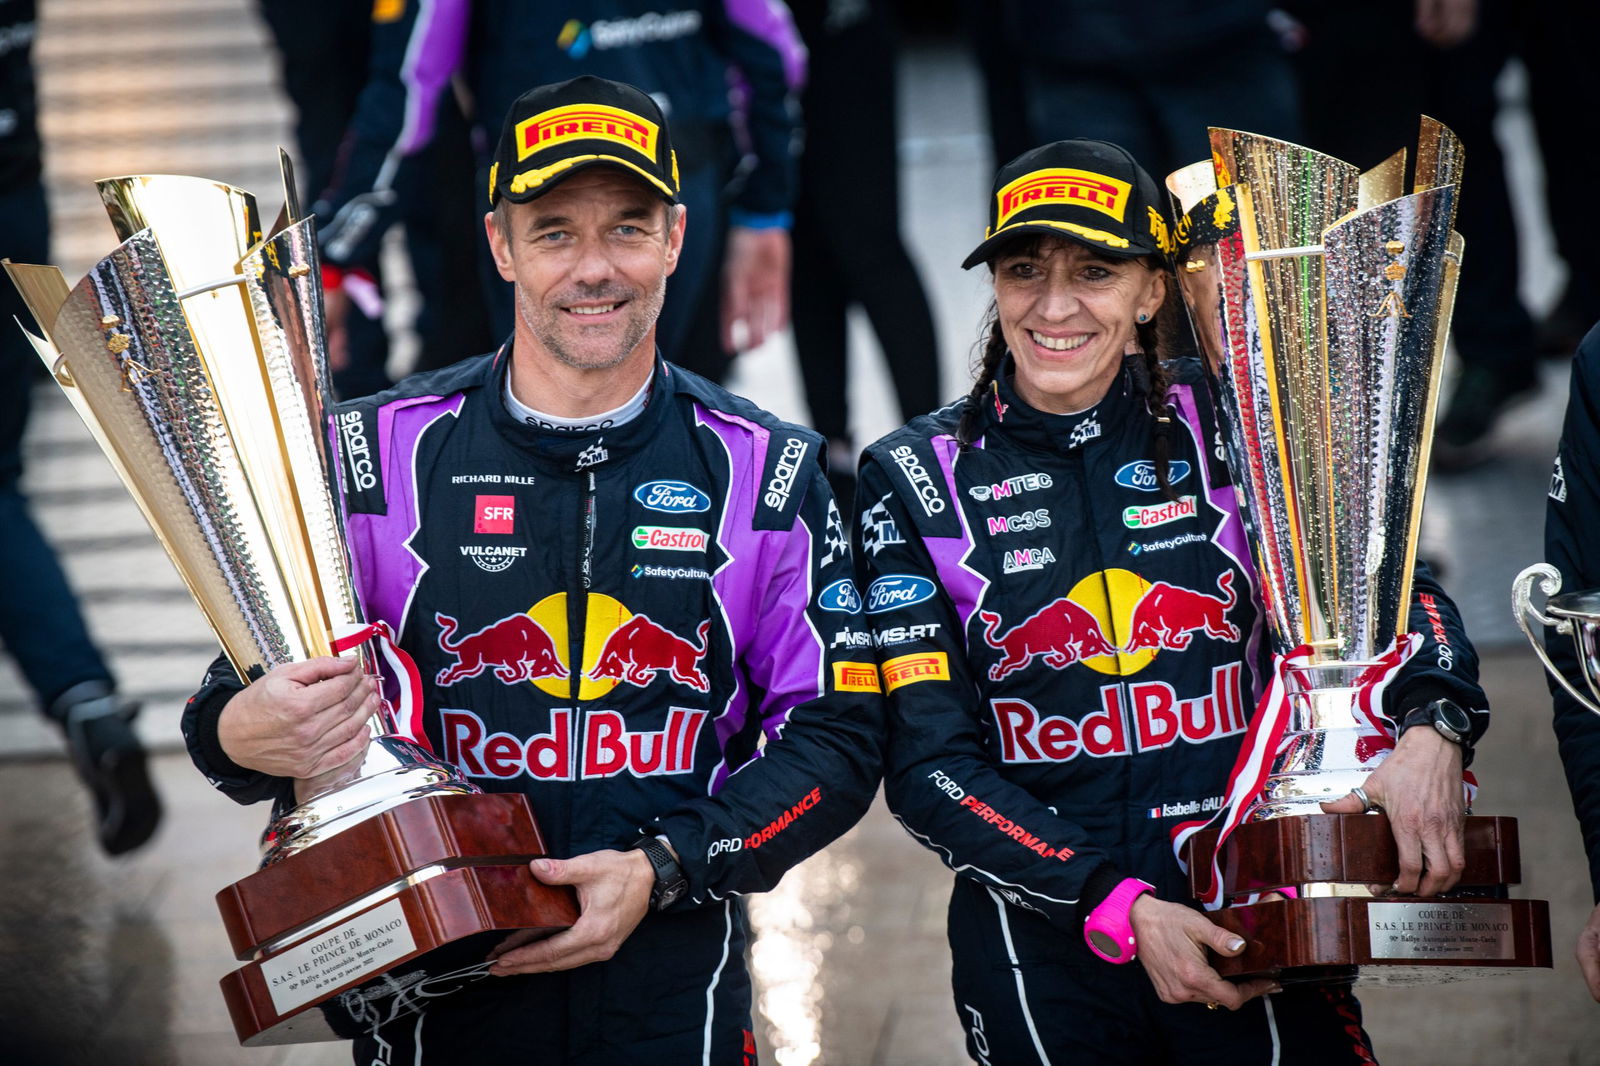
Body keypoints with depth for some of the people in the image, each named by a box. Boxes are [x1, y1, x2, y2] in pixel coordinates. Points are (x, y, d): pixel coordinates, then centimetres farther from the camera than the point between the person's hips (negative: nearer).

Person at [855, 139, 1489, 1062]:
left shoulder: (1227, 431, 0)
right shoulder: (916, 478, -2)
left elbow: (1397, 587, 2)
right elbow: (929, 763, -6)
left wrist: (1432, 730, -20)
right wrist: (1121, 909, -17)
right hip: (1044, 945, 0)